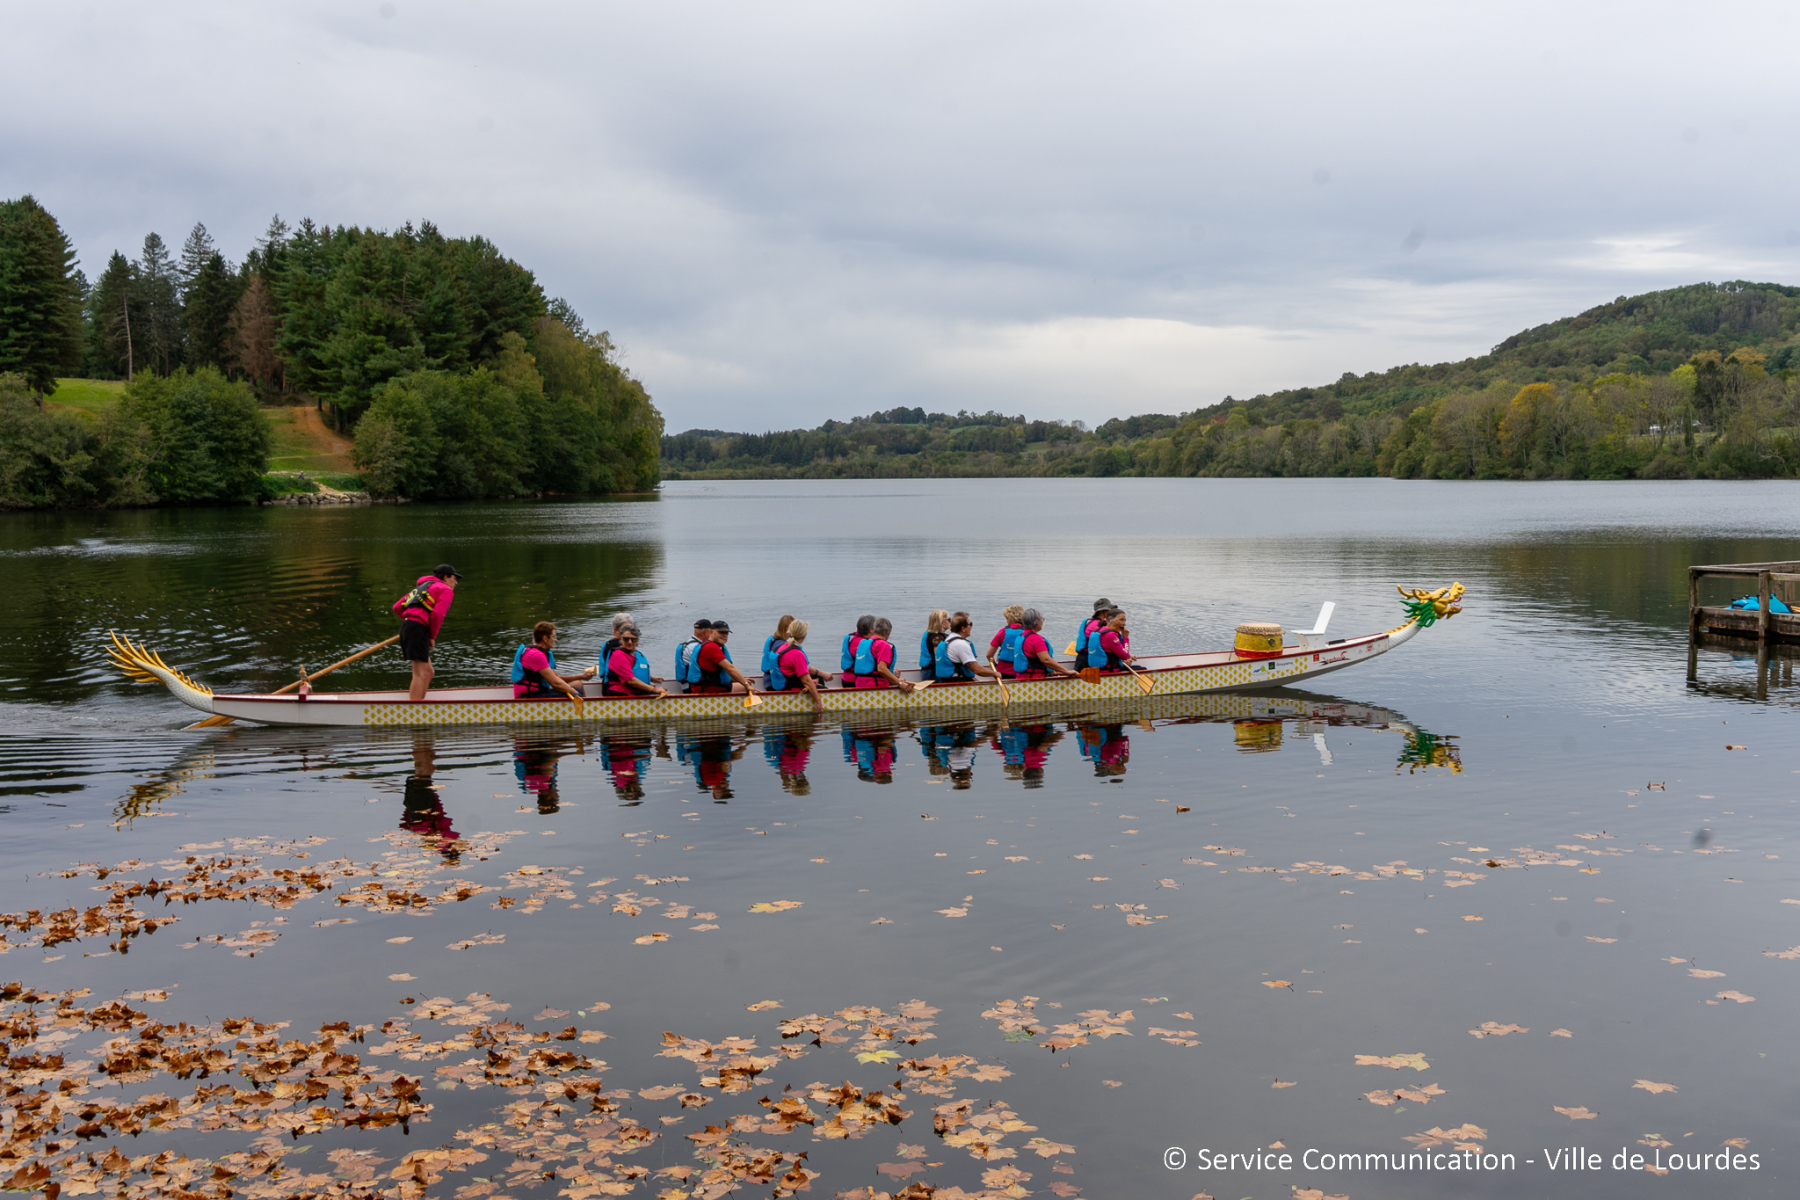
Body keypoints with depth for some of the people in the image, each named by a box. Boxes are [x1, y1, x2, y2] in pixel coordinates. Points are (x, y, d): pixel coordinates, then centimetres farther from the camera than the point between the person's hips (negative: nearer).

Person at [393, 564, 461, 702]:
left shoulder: (422, 586, 30)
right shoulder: (446, 590, 5)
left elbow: (397, 607, 24)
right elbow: (437, 614, -12)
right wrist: (432, 637, -2)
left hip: (406, 626, 9)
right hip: (418, 629, -9)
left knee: (428, 672, 15)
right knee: (420, 674, -13)